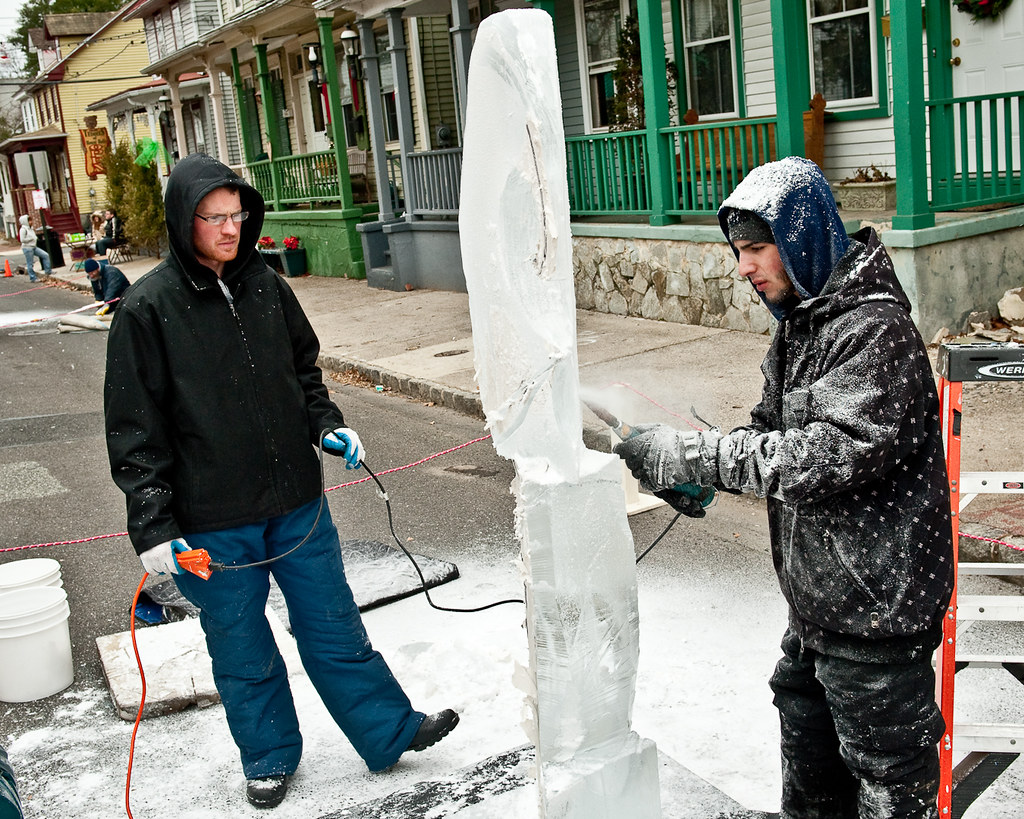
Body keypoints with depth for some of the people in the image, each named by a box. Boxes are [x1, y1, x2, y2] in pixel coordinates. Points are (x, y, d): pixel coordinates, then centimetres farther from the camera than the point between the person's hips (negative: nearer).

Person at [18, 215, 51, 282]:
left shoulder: (30, 228, 13)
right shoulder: (23, 229, -13)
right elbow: (22, 240, -19)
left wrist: (35, 238, 4)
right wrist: (32, 238, -13)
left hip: (34, 247, 9)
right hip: (27, 248, -9)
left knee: (45, 255, 1)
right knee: (30, 264, -1)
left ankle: (47, 271, 7)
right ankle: (32, 278, 7)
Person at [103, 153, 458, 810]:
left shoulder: (266, 284, 2)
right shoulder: (148, 308, -11)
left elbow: (304, 368, 17)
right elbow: (133, 429, -9)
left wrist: (328, 424, 0)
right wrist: (153, 527, -13)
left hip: (297, 502, 3)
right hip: (212, 523, -3)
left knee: (333, 625, 15)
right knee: (242, 649, 13)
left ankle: (391, 731, 28)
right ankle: (270, 757, 34)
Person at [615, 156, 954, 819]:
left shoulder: (875, 327, -22)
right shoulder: (799, 322, 10)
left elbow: (839, 451, -32)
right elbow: (774, 428, 14)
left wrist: (698, 456, -30)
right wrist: (695, 474, -5)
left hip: (875, 603, -10)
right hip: (817, 595, 10)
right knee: (806, 723, 27)